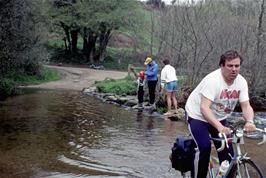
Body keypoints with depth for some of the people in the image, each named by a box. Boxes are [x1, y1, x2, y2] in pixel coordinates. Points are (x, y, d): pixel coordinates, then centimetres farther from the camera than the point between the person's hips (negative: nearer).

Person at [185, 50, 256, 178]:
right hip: (198, 115, -6)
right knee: (204, 148, -20)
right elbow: (204, 108, -36)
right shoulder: (212, 80, -30)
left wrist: (249, 121, -35)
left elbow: (246, 106, -14)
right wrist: (219, 127, -49)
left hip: (219, 117, 6)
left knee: (227, 150, -1)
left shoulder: (241, 82, -12)